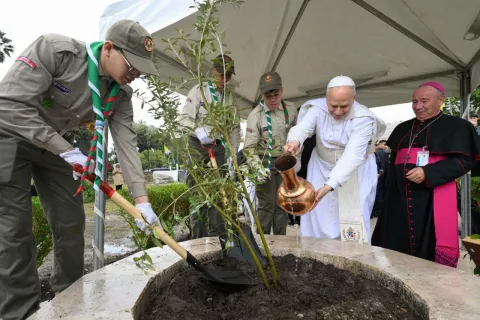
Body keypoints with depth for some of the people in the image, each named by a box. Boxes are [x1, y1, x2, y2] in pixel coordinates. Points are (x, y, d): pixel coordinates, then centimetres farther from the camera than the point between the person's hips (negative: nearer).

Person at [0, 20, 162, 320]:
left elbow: (127, 144, -16)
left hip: (54, 146, 5)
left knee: (71, 222, 3)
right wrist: (67, 150, -29)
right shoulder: (54, 49, -27)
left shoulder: (121, 94, -12)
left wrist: (142, 199, -23)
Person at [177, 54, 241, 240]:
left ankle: (219, 235, 15)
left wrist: (233, 153, 4)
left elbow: (234, 128, 12)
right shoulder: (199, 90, -3)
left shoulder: (230, 97, 12)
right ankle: (199, 237, 6)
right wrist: (198, 130, -31)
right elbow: (184, 118, -12)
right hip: (197, 146, -4)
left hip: (218, 147, 5)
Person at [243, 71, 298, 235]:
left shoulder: (291, 109, -4)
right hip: (265, 162, -4)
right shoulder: (255, 115, -17)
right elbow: (249, 147, -18)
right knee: (266, 205, -3)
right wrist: (258, 168, -30)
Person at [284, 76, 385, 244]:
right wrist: (294, 141, -60)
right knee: (318, 218, 7)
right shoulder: (317, 108, -17)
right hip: (322, 168, 2)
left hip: (355, 172, -2)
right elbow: (302, 127, -34)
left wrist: (329, 186, -46)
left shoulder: (363, 118, -24)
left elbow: (353, 155, -34)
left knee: (354, 221, -3)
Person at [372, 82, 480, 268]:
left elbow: (464, 161, -8)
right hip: (400, 198, 5)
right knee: (399, 245, 7)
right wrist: (389, 191, 14)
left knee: (428, 248, -4)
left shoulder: (455, 127, 1)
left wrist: (427, 173, -21)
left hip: (432, 199, -5)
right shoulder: (403, 129, 17)